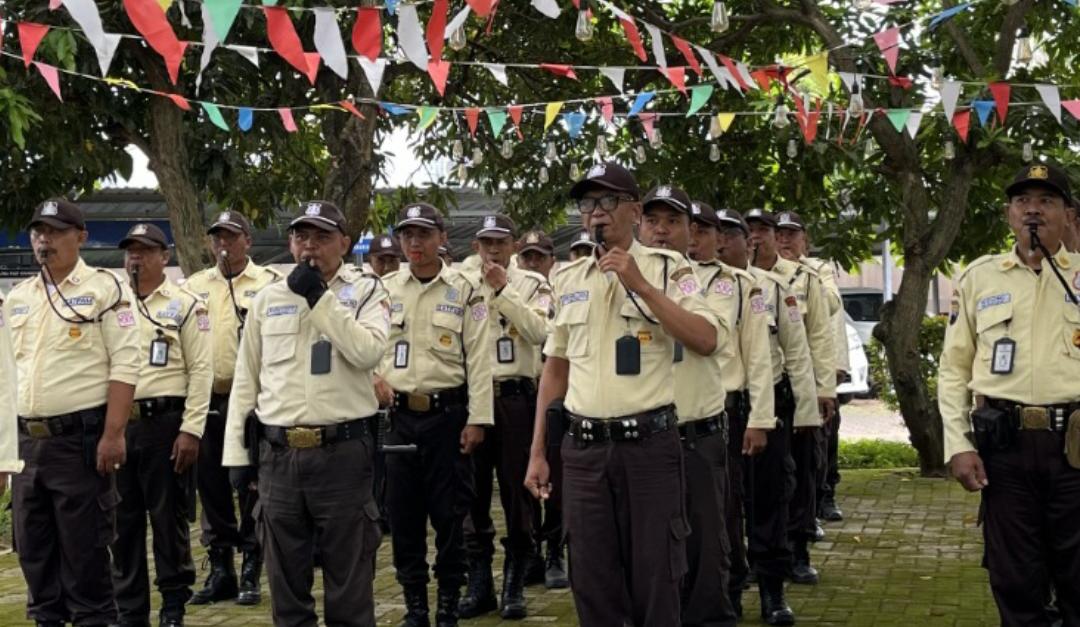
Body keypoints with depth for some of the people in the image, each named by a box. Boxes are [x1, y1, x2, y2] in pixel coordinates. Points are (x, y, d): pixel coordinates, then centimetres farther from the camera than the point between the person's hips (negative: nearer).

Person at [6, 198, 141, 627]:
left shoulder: (105, 289, -4)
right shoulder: (17, 298, 15)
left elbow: (125, 366, -11)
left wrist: (113, 435, -17)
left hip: (80, 439, -6)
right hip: (26, 441, 6)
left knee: (84, 550, -1)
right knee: (33, 548, 12)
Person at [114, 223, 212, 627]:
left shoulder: (186, 305, -1)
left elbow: (201, 371, -6)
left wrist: (190, 430, -12)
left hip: (165, 423, -4)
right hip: (117, 424, 4)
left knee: (168, 519, 3)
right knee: (123, 521, 8)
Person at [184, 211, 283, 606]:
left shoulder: (270, 284, 1)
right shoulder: (194, 287, 13)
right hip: (207, 399, 4)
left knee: (252, 489, 1)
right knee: (212, 489, 8)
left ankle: (250, 573, 10)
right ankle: (220, 570, 18)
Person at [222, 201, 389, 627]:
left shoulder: (366, 291, 1)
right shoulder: (267, 299, 10)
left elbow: (368, 352, -18)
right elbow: (245, 379, 12)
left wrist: (320, 297, -15)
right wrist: (237, 452, 8)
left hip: (342, 451, -3)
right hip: (277, 454, 4)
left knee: (348, 580, 4)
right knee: (285, 583, 13)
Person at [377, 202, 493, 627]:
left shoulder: (465, 291, -3)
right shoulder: (386, 289, 6)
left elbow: (479, 359, -6)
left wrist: (477, 420, -10)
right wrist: (376, 376, -4)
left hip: (448, 412, -3)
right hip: (399, 414, 3)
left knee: (449, 513, 3)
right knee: (403, 513, 7)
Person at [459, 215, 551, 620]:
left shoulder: (532, 284, 3)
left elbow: (538, 332, -13)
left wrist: (503, 290, -14)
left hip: (516, 396, -2)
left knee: (517, 491, 2)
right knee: (473, 493, 7)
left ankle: (514, 585, 12)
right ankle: (479, 583, 17)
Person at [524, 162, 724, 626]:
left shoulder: (667, 268, -1)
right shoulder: (567, 279, 10)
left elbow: (707, 341, -15)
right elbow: (555, 368, 15)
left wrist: (640, 285, -18)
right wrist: (537, 452, 12)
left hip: (649, 442, -3)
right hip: (583, 447, 4)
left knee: (654, 579, 4)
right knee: (592, 584, 9)